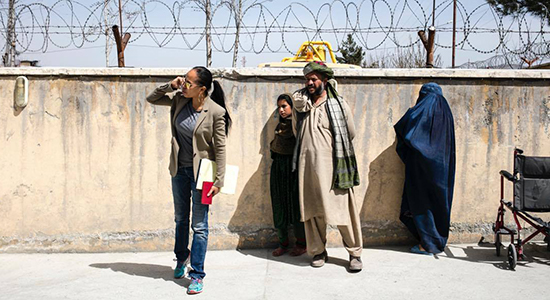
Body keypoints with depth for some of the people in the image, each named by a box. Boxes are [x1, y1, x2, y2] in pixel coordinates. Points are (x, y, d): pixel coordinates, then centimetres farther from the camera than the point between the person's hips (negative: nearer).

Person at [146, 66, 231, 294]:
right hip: (179, 168, 5)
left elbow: (220, 148, -15)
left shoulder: (216, 112, -19)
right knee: (180, 218, 22)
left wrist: (219, 180, -16)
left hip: (201, 171, -5)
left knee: (199, 225, 0)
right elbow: (151, 99, 8)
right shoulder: (179, 100, -4)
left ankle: (197, 275, 11)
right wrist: (170, 86, -10)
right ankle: (182, 257, 45)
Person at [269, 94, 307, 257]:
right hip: (279, 167, 6)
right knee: (279, 205, 5)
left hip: (294, 167, -6)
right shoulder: (281, 125, 13)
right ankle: (283, 243, 14)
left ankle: (301, 243, 12)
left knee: (296, 204, 0)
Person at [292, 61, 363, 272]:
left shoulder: (338, 104, 0)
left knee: (343, 209, -1)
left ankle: (355, 252, 12)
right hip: (307, 164, 3)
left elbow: (350, 133, 7)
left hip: (332, 165, -3)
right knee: (312, 210, 7)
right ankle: (318, 251, 22)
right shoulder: (300, 104, 10)